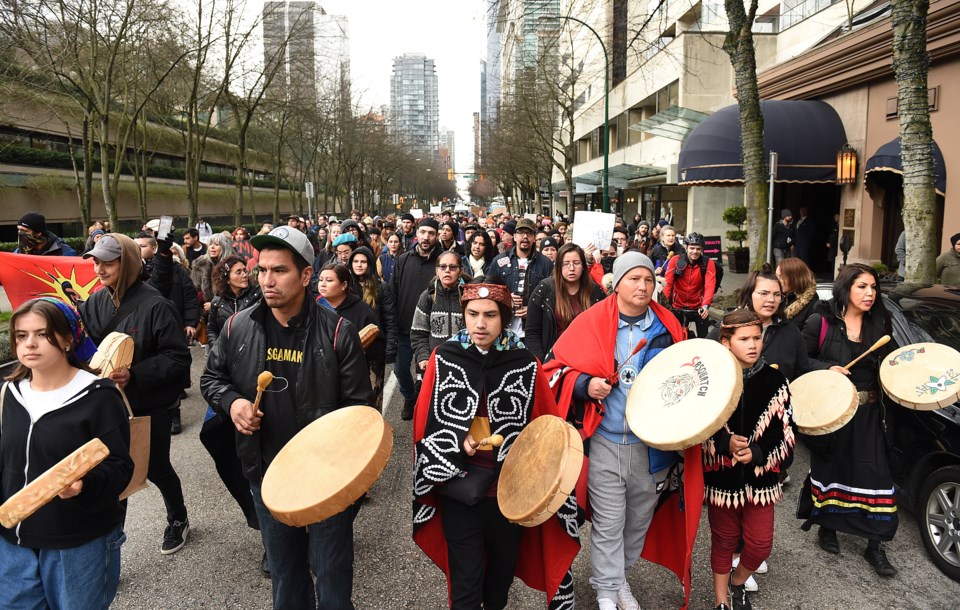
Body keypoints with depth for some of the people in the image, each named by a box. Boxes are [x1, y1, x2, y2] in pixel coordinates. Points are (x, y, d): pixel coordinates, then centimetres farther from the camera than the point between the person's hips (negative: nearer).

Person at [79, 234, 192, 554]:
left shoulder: (155, 305, -18)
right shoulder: (94, 303, 0)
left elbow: (177, 357, -18)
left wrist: (134, 375, -28)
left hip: (151, 405, -4)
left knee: (155, 467, 11)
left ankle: (178, 519, 37)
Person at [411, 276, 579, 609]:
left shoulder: (525, 364, -7)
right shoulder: (443, 359, -7)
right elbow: (426, 423, -2)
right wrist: (457, 442, -17)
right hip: (459, 491, -1)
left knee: (502, 572, 23)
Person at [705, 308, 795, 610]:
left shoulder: (775, 381, -4)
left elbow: (786, 435, -5)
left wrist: (757, 453, -20)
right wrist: (726, 443, -26)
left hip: (761, 476, 1)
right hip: (722, 477, -1)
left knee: (761, 545, 9)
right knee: (724, 542, 14)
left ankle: (738, 582, 40)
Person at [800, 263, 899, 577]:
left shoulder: (878, 325, 5)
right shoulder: (821, 323, -8)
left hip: (867, 415, 3)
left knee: (875, 475, 0)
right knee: (829, 469, 11)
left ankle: (875, 546, 12)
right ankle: (827, 527, 32)